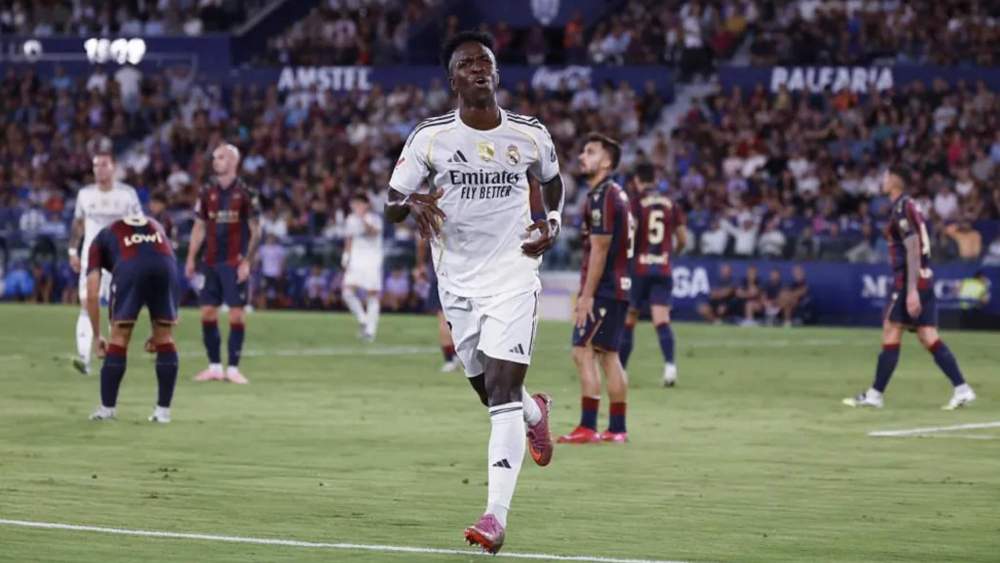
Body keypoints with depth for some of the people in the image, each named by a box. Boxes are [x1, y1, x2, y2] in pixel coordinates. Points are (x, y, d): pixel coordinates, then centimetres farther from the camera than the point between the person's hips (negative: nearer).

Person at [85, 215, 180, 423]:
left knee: (119, 338, 13)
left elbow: (92, 295, 22)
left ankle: (107, 408, 19)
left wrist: (97, 336, 30)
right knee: (165, 338, 17)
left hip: (129, 267, -2)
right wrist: (157, 331, 40)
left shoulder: (100, 239, 32)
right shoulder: (155, 227, 41)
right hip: (165, 264, 2)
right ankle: (163, 410, 18)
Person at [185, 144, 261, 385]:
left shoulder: (245, 193, -3)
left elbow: (255, 231, -2)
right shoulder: (207, 193, 9)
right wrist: (191, 259, 6)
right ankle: (214, 366, 10)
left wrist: (247, 261, -10)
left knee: (236, 313, -5)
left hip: (234, 263, -4)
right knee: (208, 312, 2)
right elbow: (199, 228, 14)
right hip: (211, 262, 4)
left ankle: (233, 368, 1)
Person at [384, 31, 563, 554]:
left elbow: (552, 182, 20)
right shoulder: (430, 136, -3)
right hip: (459, 282, 2)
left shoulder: (531, 135, 0)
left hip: (513, 275, -2)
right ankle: (535, 412, 50)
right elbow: (390, 205, 0)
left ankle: (496, 515, -20)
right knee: (491, 392, 11)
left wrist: (552, 222, 0)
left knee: (502, 391, -16)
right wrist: (414, 202, -23)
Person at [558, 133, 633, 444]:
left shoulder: (601, 197, -15)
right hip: (619, 287, 10)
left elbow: (599, 250, -18)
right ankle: (617, 429, 13)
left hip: (603, 289, -10)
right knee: (608, 356, 12)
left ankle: (588, 427, -12)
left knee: (583, 352, -10)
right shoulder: (616, 194, 16)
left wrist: (587, 295, -17)